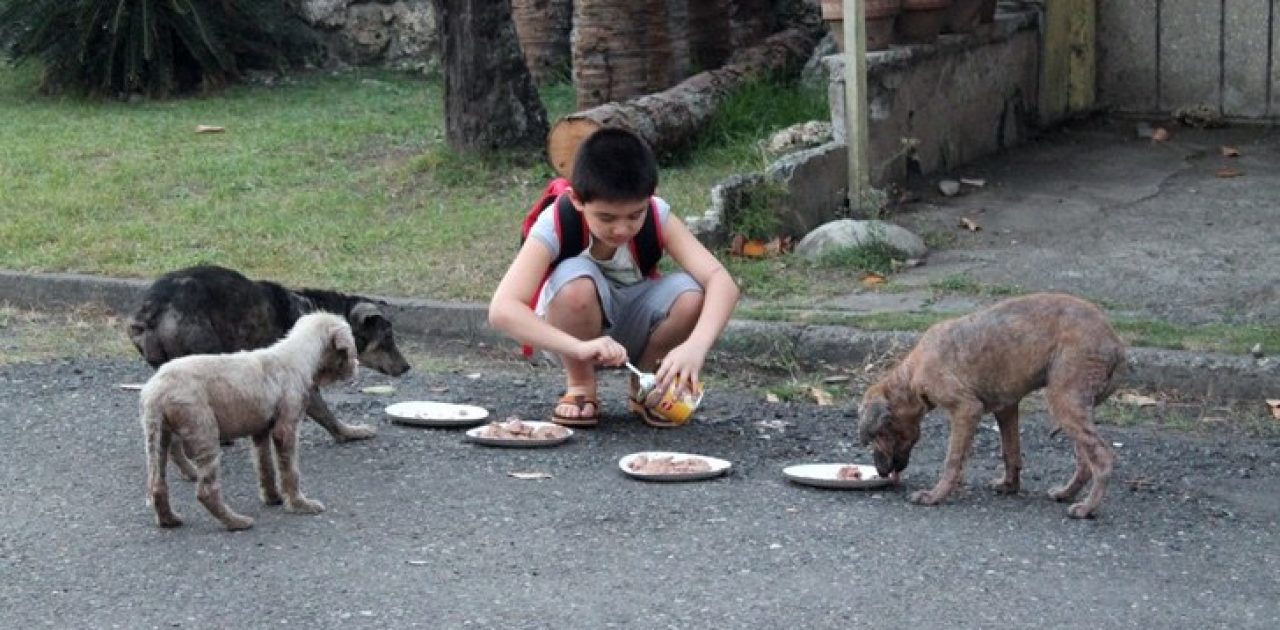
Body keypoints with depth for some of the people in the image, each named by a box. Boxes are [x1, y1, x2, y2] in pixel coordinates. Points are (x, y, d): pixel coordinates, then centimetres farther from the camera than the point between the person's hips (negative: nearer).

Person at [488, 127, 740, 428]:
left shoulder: (658, 217, -21)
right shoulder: (555, 225, -28)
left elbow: (722, 283, -30)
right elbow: (502, 310, -40)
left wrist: (695, 346, -49)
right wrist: (580, 347, -54)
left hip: (631, 333, 3)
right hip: (570, 334, -2)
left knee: (690, 295, -28)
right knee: (576, 279, -35)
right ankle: (580, 387, -9)